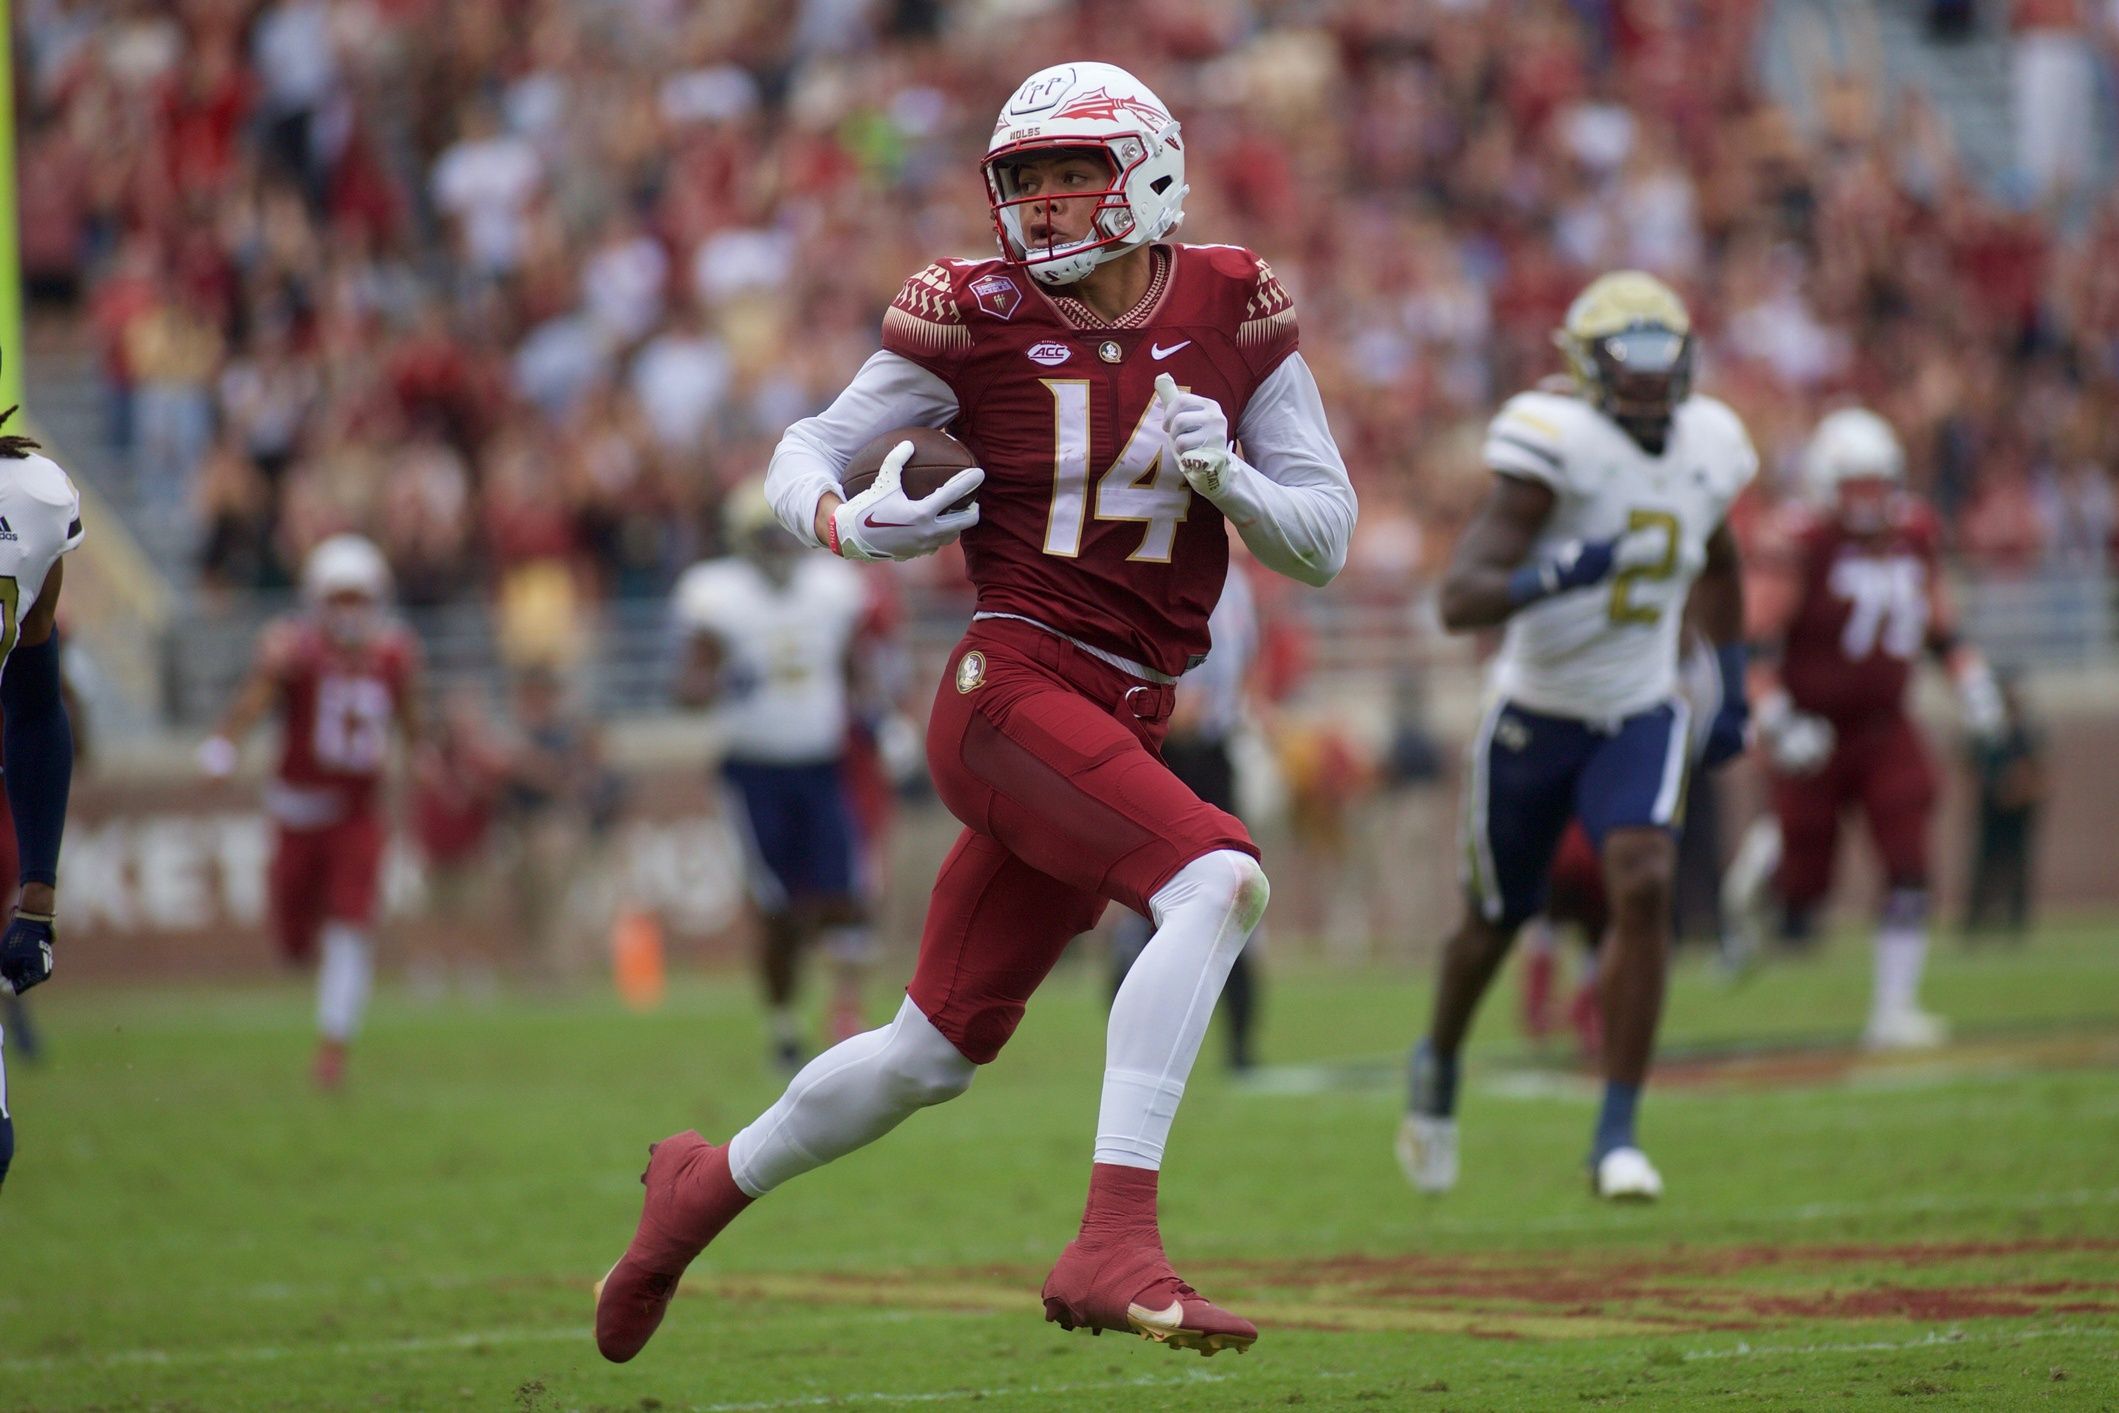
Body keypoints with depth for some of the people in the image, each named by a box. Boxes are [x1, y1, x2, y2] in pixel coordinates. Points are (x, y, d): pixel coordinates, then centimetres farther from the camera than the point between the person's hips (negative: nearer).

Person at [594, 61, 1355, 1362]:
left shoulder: (1231, 312, 4)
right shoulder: (981, 317, -4)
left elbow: (1324, 542, 6)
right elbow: (808, 451, 6)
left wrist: (1224, 476, -14)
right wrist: (841, 522, -16)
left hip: (1124, 727, 5)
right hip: (1011, 686, -5)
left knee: (936, 1054, 13)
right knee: (1220, 881, -29)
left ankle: (710, 1186, 38)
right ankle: (1115, 1243, -34)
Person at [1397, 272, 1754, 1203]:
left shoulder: (1705, 449, -3)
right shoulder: (1558, 447, -22)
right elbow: (1459, 601, -30)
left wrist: (1731, 689, 15)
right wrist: (1560, 575, -46)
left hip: (1642, 718, 3)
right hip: (1535, 717, -3)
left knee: (1645, 890, -20)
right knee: (1499, 918, 13)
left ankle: (1615, 1140, -15)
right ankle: (1439, 1066, 46)